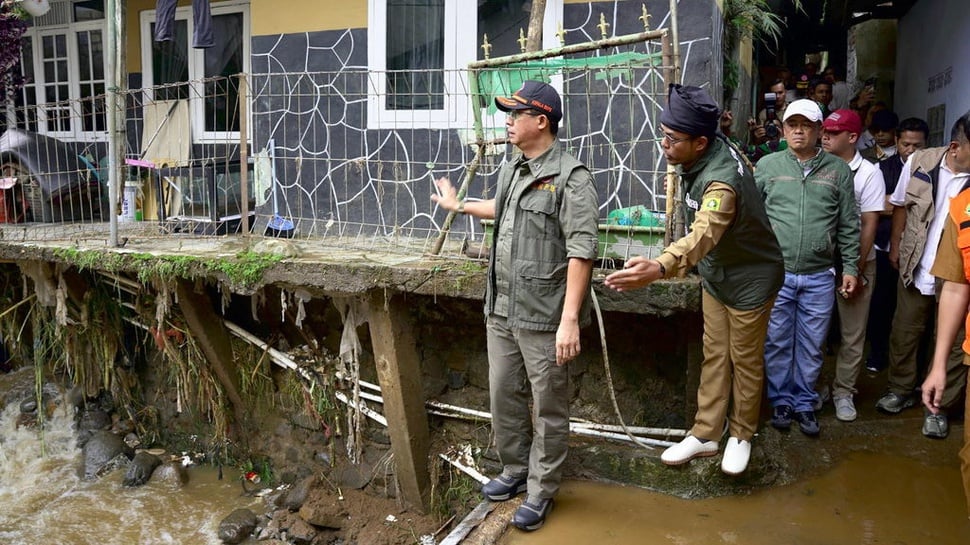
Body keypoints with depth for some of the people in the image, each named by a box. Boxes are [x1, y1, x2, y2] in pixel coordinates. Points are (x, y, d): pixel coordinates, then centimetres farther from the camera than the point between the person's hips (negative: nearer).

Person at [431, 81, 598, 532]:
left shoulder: (569, 177, -15)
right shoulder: (510, 170, 11)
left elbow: (581, 252, -20)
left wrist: (570, 319, -25)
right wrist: (459, 205, 45)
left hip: (543, 315, -8)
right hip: (500, 308, 8)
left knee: (548, 407, 6)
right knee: (503, 396, 17)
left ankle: (540, 492, 23)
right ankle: (515, 471, 37)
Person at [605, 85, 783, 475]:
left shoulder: (721, 180, -37)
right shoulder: (700, 158, -11)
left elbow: (705, 234, -57)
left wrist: (659, 268, -73)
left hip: (750, 278, -8)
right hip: (715, 274, 8)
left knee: (745, 360, 10)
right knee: (714, 356, 14)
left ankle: (741, 436, 29)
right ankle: (705, 435, 25)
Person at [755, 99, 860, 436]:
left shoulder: (838, 170, 5)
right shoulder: (767, 166, 3)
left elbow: (848, 225, 7)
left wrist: (850, 268, 5)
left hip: (819, 277, 1)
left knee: (811, 346, 9)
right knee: (777, 343, 8)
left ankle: (804, 403, 24)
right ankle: (781, 400, 24)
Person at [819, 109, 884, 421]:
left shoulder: (868, 174, -7)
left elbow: (869, 225, -7)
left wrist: (856, 270, -9)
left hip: (856, 263, -1)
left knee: (853, 333, 7)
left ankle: (844, 391, 19)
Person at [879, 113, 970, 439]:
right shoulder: (920, 162, -5)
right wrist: (895, 247, 9)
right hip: (916, 269, 2)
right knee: (904, 334, 15)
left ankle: (938, 407, 24)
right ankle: (901, 390, 35)